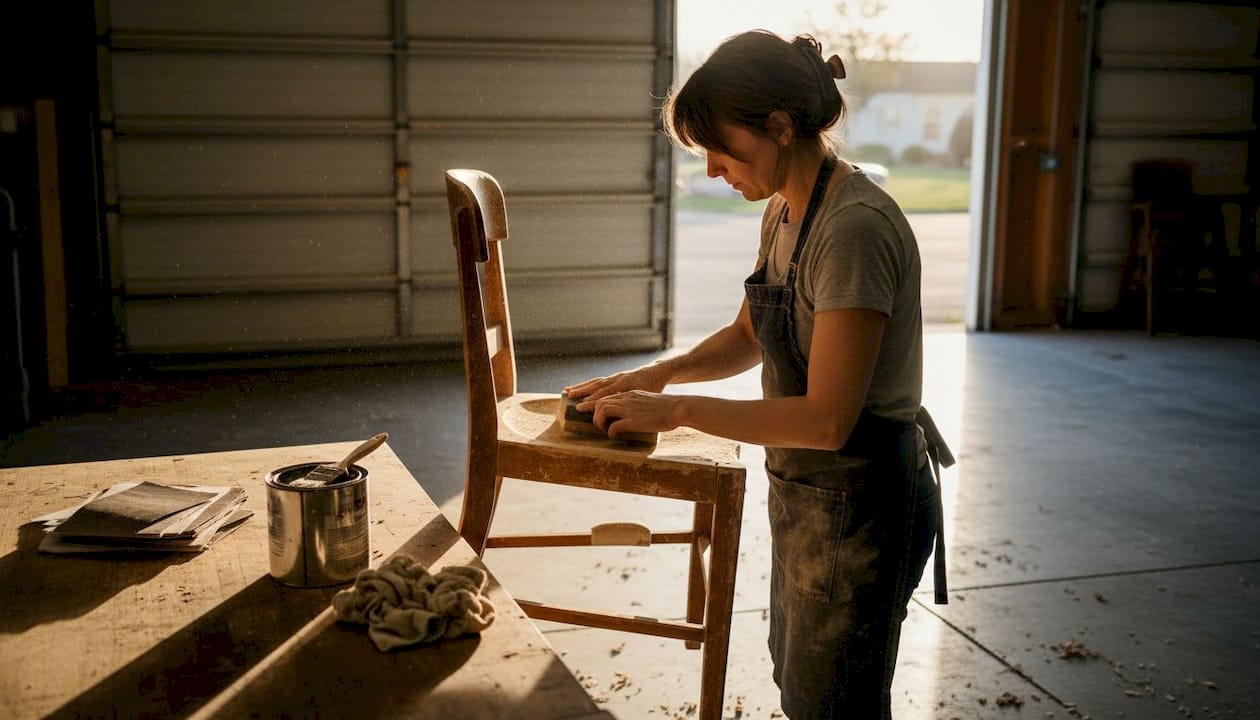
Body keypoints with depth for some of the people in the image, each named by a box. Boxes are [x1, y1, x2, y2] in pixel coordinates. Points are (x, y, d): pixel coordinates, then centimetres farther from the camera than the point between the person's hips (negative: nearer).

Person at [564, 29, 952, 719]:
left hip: (858, 501, -9)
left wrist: (676, 409, -22)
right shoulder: (784, 210, 3)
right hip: (805, 485, 9)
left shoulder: (854, 227, -27)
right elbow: (748, 335, 15)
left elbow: (826, 418, -28)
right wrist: (659, 373, -2)